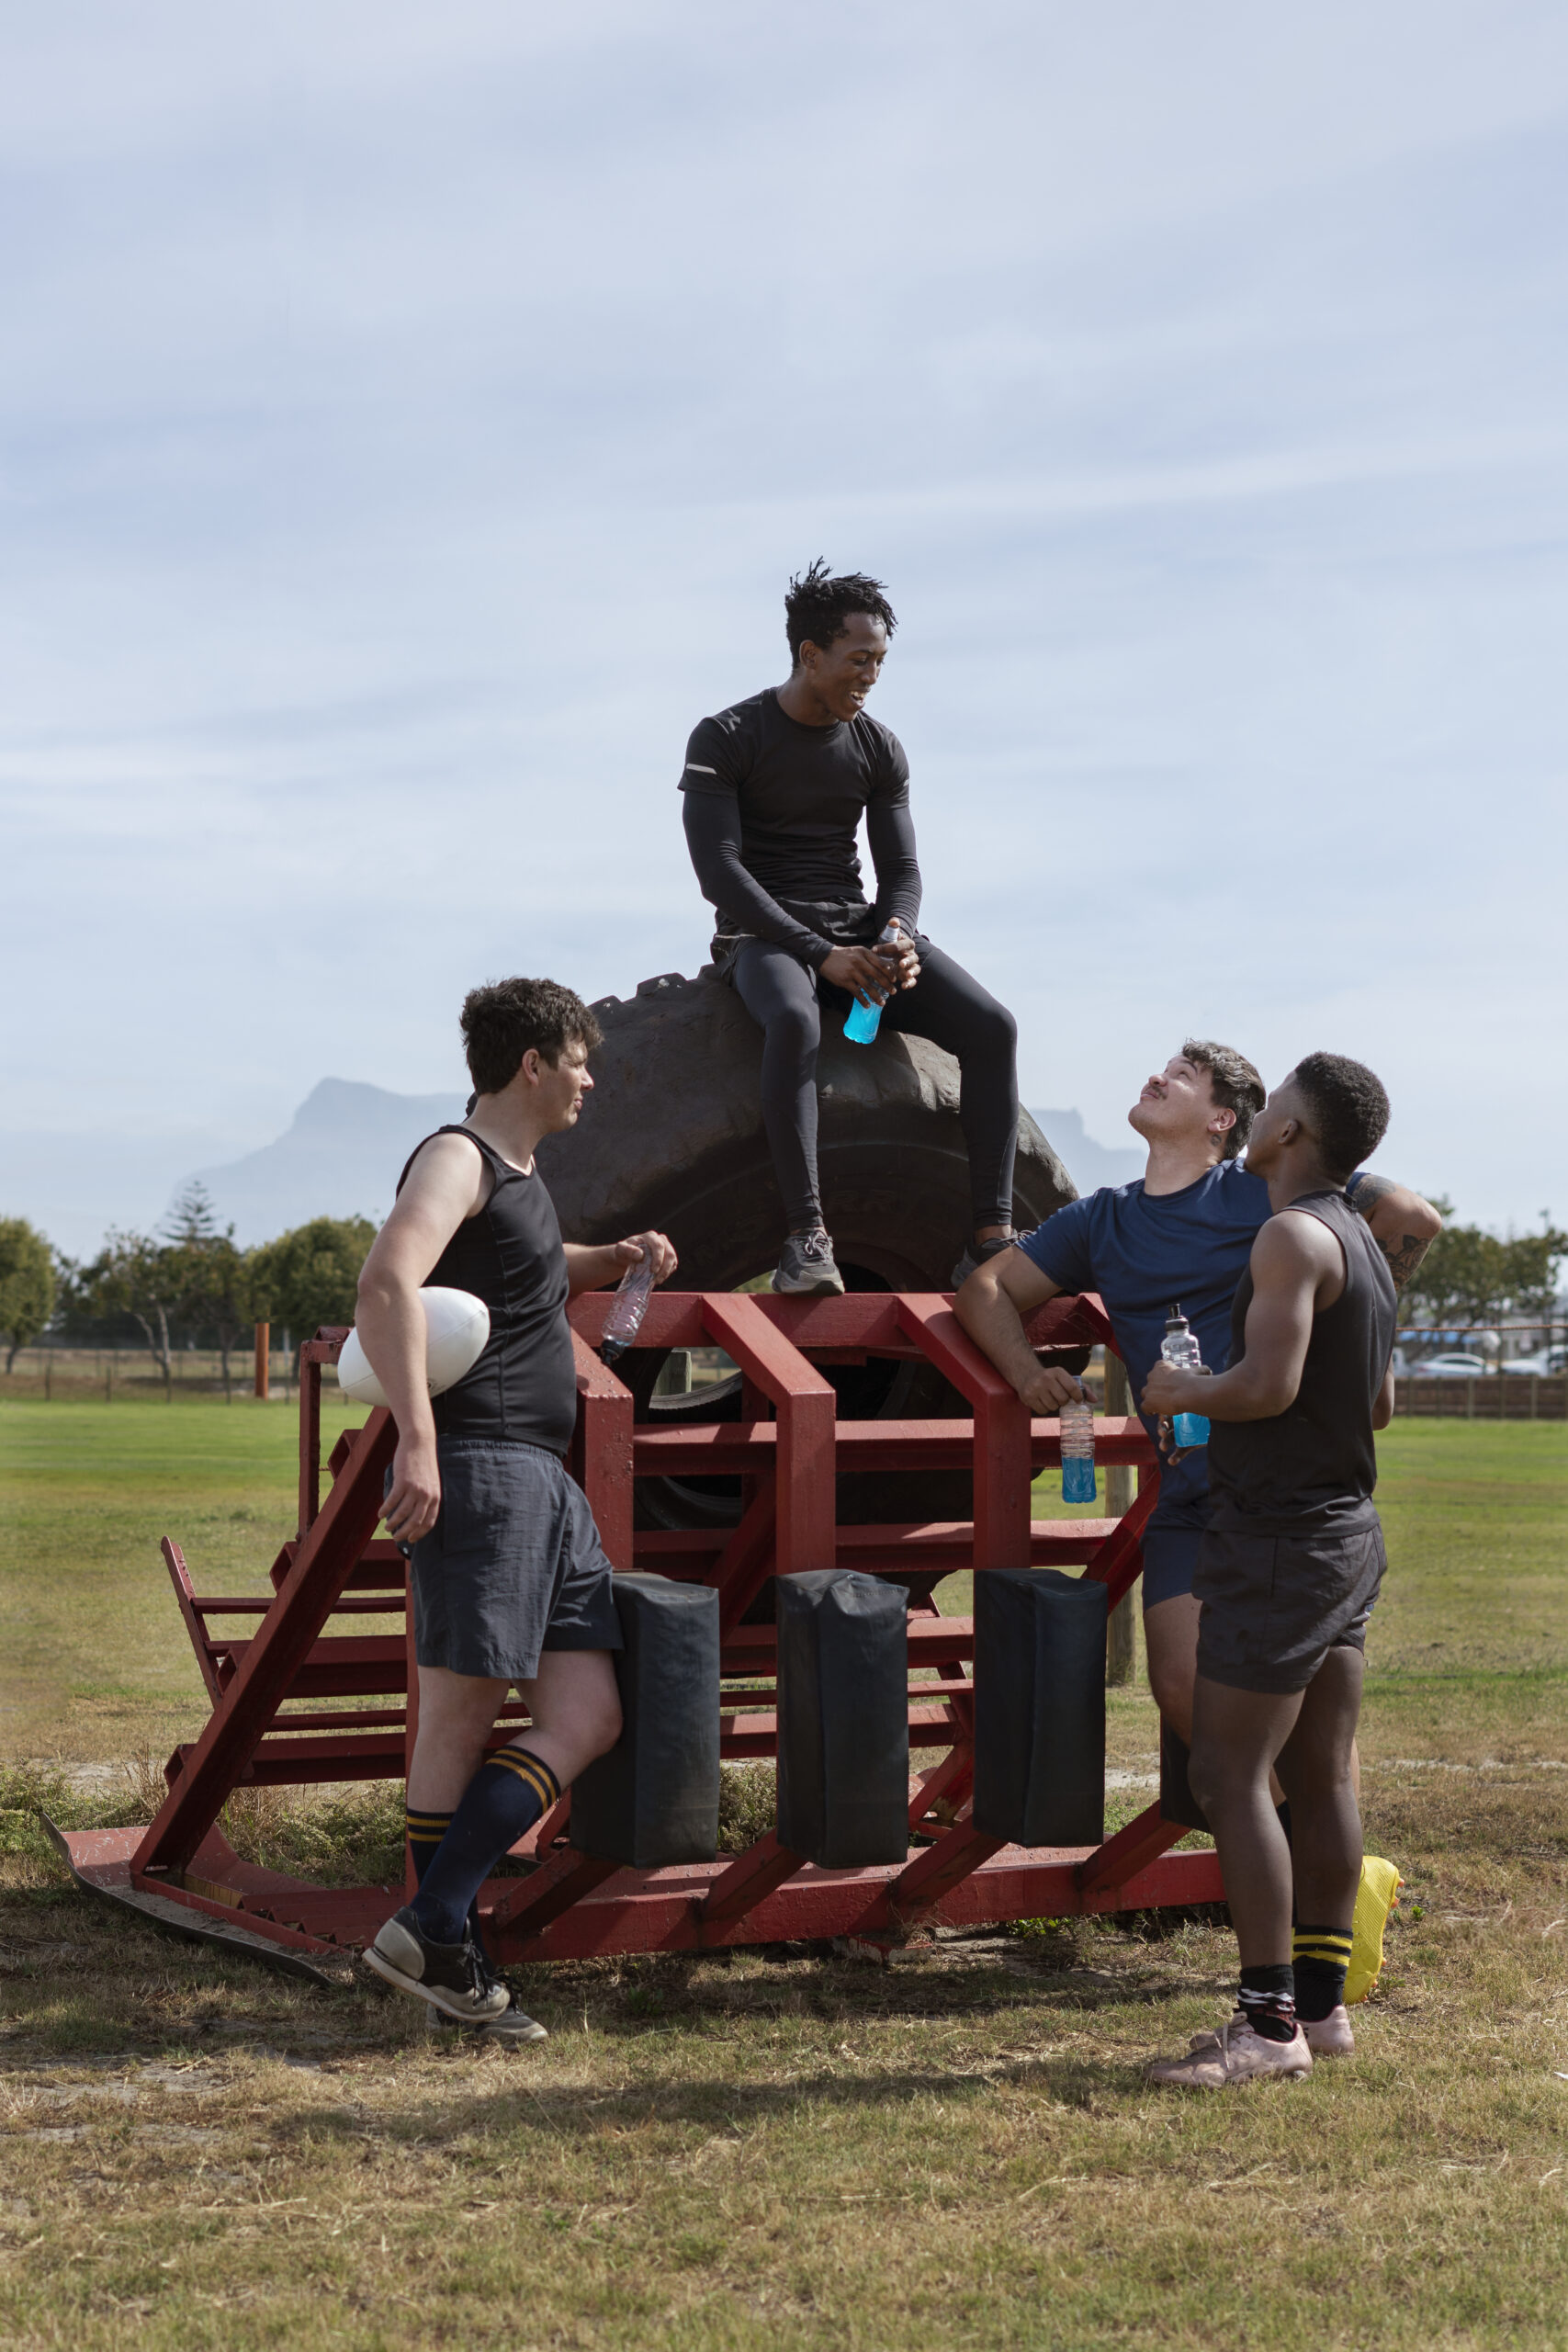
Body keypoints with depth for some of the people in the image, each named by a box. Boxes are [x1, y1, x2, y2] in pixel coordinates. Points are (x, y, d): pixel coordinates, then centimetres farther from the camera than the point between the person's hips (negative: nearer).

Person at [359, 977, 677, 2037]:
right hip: (478, 1468, -10)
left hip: (545, 1480, 10)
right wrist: (417, 1440, -32)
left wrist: (618, 1260, 25)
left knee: (588, 1719, 3)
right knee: (462, 1718, -8)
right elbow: (388, 1285, -24)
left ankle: (441, 1935, 3)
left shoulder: (520, 1174, 24)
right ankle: (433, 1932, -1)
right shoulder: (456, 1159, -6)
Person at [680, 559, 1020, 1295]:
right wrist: (820, 955, -23)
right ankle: (807, 1237, -42)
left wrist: (898, 940, -15)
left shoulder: (879, 748, 10)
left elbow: (900, 871, 10)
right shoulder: (724, 739, -5)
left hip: (857, 931, 5)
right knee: (794, 1020, -41)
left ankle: (990, 1239, -21)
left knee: (992, 1026, -19)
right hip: (761, 936, -5)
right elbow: (718, 869, -14)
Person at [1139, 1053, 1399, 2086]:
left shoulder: (1295, 1236, -17)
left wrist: (1182, 1393, -8)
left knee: (1228, 1773, -8)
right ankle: (1322, 2000, 17)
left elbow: (1269, 1384, -26)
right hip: (1348, 1532, 10)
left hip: (1283, 1537, -10)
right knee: (1321, 1777, 12)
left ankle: (1270, 2022, -8)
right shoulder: (1364, 1245, 14)